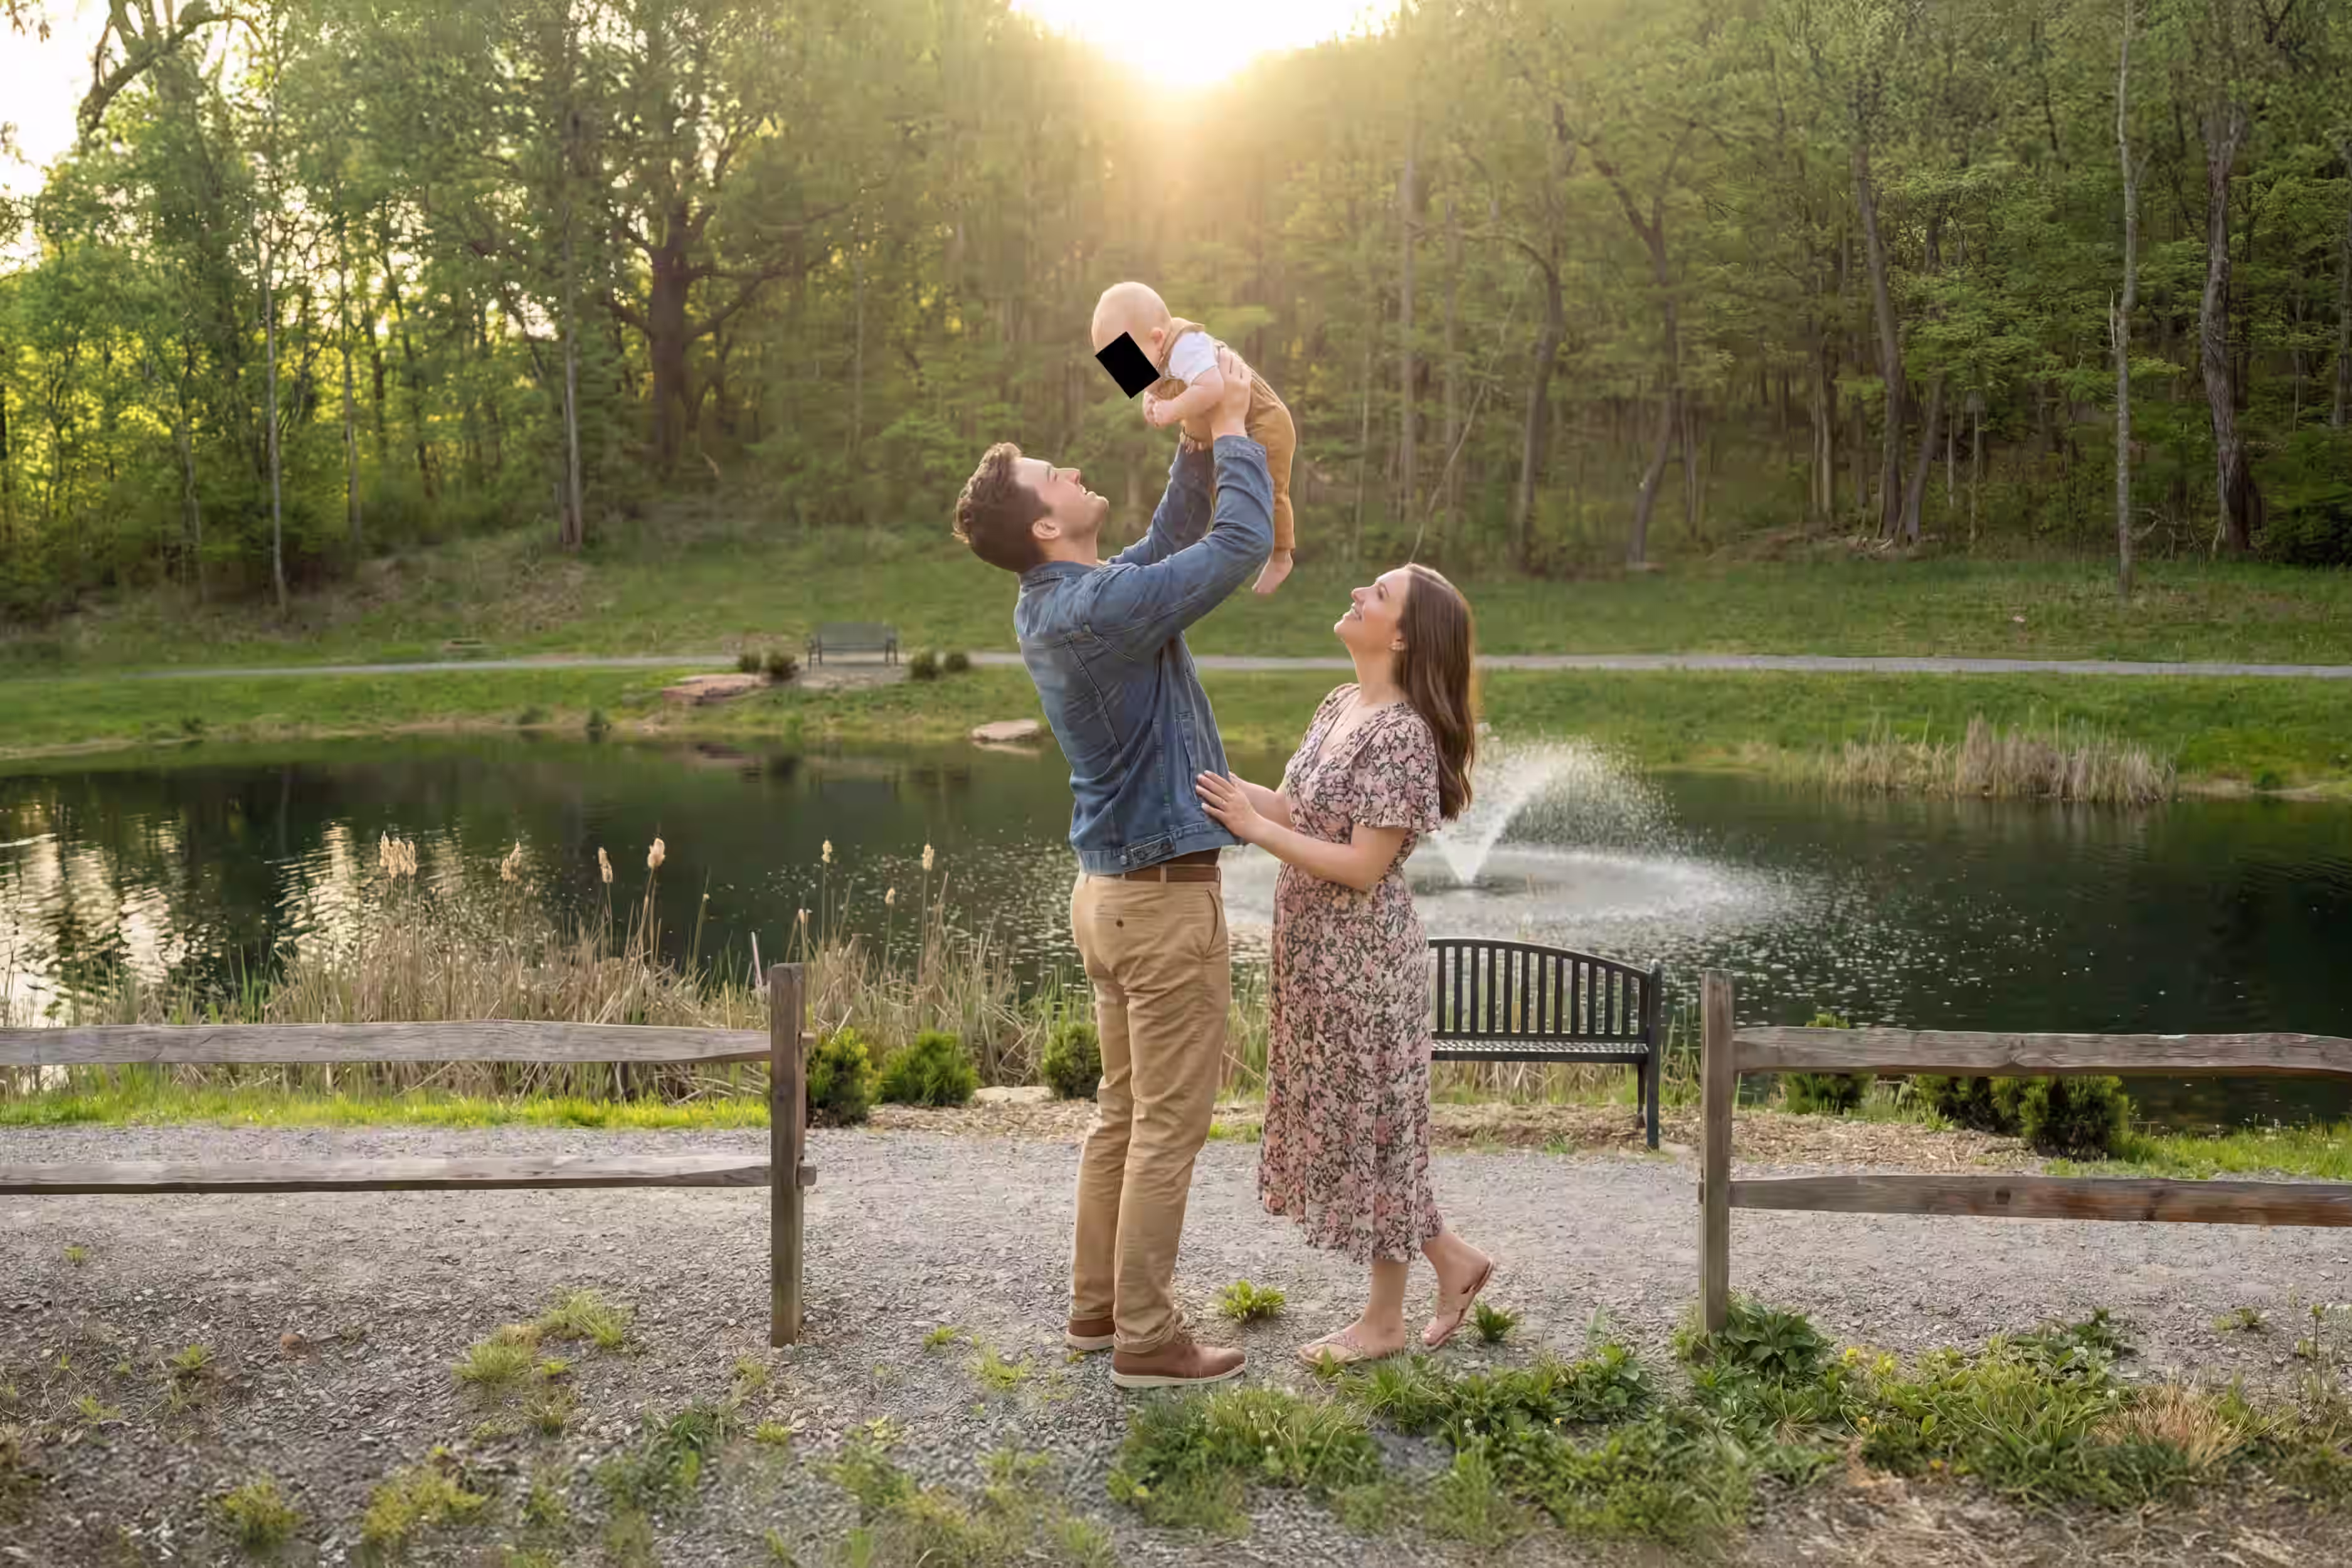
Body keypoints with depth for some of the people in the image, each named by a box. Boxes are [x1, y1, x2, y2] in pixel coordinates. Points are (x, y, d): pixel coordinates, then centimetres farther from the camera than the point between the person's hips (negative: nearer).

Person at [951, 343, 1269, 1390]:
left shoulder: (1057, 603, 8)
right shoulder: (1099, 609, -22)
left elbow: (1171, 543, 21)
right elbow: (1242, 546, -20)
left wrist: (1199, 442, 10)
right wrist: (1231, 426, -7)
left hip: (1111, 888, 10)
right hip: (1165, 897, -10)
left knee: (1122, 1110, 17)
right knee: (1167, 1126, -1)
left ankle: (1097, 1304, 27)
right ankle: (1146, 1339, 8)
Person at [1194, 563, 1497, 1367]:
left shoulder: (1402, 733, -20)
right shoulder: (1339, 707, 7)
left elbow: (1363, 866, -22)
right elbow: (1296, 809, 10)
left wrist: (1253, 827, -22)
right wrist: (1219, 779, -1)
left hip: (1364, 959, -9)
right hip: (1318, 954, 9)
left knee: (1370, 1124, 5)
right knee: (1343, 1121, 17)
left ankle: (1384, 1320, 22)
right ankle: (1452, 1259, 33)